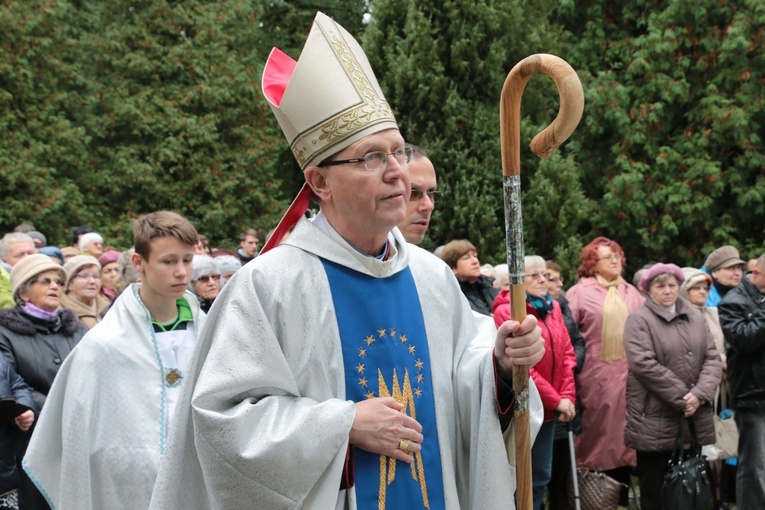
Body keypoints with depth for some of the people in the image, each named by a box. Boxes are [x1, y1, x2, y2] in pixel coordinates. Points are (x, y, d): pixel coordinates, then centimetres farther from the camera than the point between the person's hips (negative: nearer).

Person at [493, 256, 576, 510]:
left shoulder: (554, 308, 9)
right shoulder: (506, 312, -13)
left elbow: (567, 354, 9)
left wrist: (567, 396, -4)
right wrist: (555, 400, -15)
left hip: (549, 409, 7)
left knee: (541, 475, 15)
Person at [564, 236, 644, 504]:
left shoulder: (631, 293, 13)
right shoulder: (579, 293, -3)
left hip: (628, 374, 4)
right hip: (596, 376, -4)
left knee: (623, 433, 9)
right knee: (598, 433, 4)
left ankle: (622, 496, 20)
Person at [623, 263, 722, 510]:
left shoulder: (695, 317, 14)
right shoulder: (639, 319, -4)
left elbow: (713, 358, 7)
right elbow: (644, 364, -15)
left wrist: (700, 394, -11)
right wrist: (682, 397, -14)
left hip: (694, 419, 5)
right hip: (655, 421, -5)